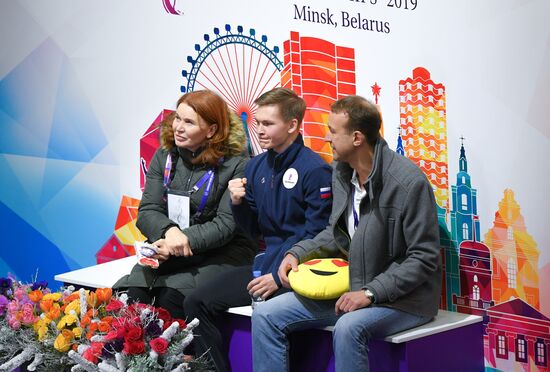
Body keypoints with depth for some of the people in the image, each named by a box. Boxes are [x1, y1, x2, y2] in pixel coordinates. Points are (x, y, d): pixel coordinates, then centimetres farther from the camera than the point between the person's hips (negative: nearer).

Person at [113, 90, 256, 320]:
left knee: (171, 297, -30)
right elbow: (147, 211, 1)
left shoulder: (236, 165, -7)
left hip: (222, 253, -4)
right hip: (168, 250, 4)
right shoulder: (164, 156, 8)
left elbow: (225, 225, -12)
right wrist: (169, 231, -20)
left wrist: (184, 240, -23)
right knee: (129, 293, -23)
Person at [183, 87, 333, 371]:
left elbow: (316, 234, -13)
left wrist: (280, 275, -17)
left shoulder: (315, 170, -12)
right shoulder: (256, 166, 10)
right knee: (196, 304, -5)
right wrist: (238, 203, -4)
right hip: (265, 262, 7)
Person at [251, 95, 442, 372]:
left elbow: (424, 258, -18)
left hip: (402, 298, -8)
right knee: (266, 316, -4)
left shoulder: (409, 182, -19)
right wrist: (298, 253, 1)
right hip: (350, 286, 8)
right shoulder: (341, 172, 6)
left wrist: (371, 292, -23)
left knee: (349, 327, -38)